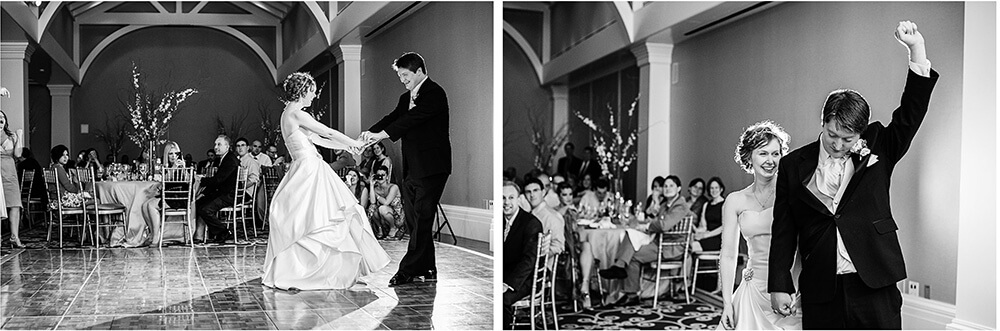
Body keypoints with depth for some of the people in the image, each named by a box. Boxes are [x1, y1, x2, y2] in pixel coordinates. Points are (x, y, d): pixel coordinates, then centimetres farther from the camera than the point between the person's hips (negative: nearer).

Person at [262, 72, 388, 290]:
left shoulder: (291, 114, 16)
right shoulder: (296, 114, -14)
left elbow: (317, 139, 19)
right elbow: (328, 133, -11)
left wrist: (346, 146, 19)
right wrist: (352, 143, 3)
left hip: (310, 171, 10)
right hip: (308, 171, -10)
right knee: (307, 221, -4)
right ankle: (285, 278, 1)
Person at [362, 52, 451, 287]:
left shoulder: (434, 93, -9)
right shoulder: (406, 98, 19)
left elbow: (414, 118, -21)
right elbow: (393, 118, 6)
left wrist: (382, 134, -26)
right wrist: (370, 133, -13)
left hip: (431, 167, -9)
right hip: (412, 168, 9)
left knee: (421, 218, -8)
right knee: (412, 218, 9)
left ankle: (409, 270, -7)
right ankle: (427, 269, 16)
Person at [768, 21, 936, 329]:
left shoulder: (877, 150, 5)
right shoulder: (794, 165, 3)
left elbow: (911, 112, -3)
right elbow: (783, 230, 4)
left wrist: (917, 48, -12)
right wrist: (779, 286, 0)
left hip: (875, 289, 0)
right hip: (821, 295, 0)